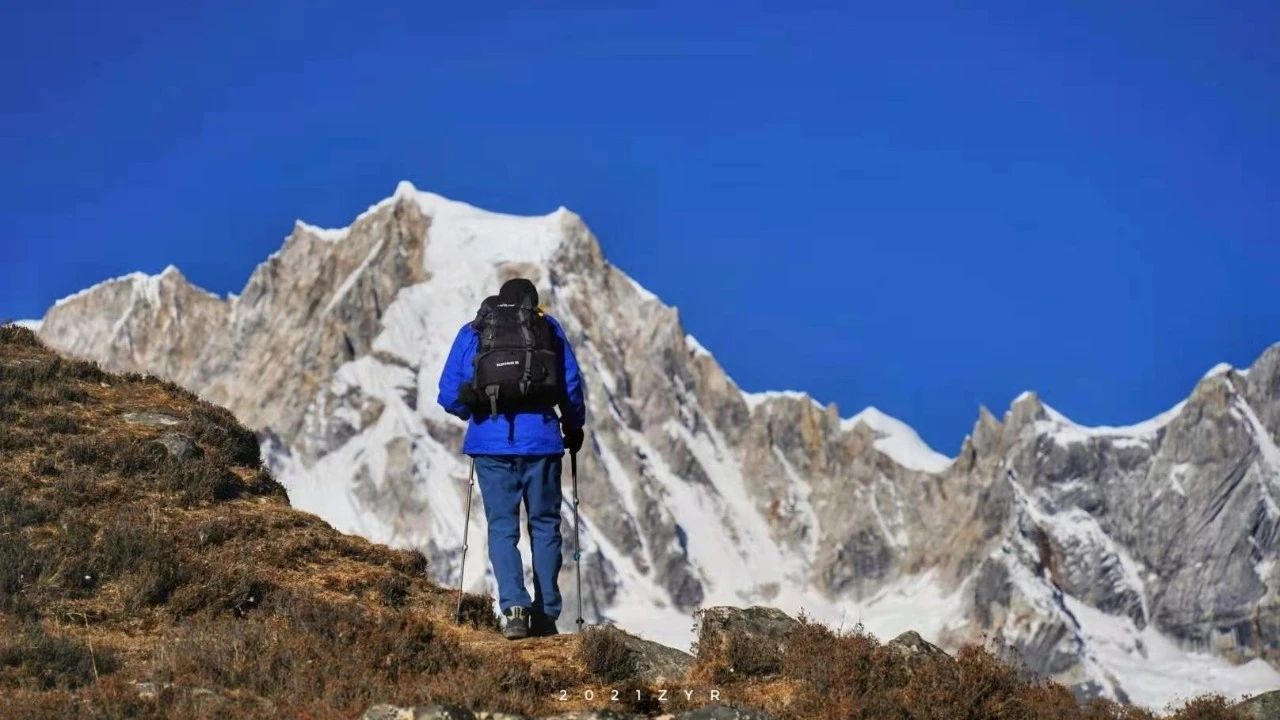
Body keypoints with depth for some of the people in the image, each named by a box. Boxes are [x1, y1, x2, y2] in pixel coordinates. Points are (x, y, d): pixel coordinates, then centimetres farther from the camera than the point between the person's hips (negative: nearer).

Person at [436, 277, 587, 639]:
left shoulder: (471, 333, 10)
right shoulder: (550, 329, 9)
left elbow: (449, 394, 5)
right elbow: (572, 385, 7)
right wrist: (573, 427, 22)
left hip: (491, 443, 0)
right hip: (540, 440, 0)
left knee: (502, 528, 6)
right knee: (545, 526, 11)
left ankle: (514, 608, -11)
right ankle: (546, 615, 11)